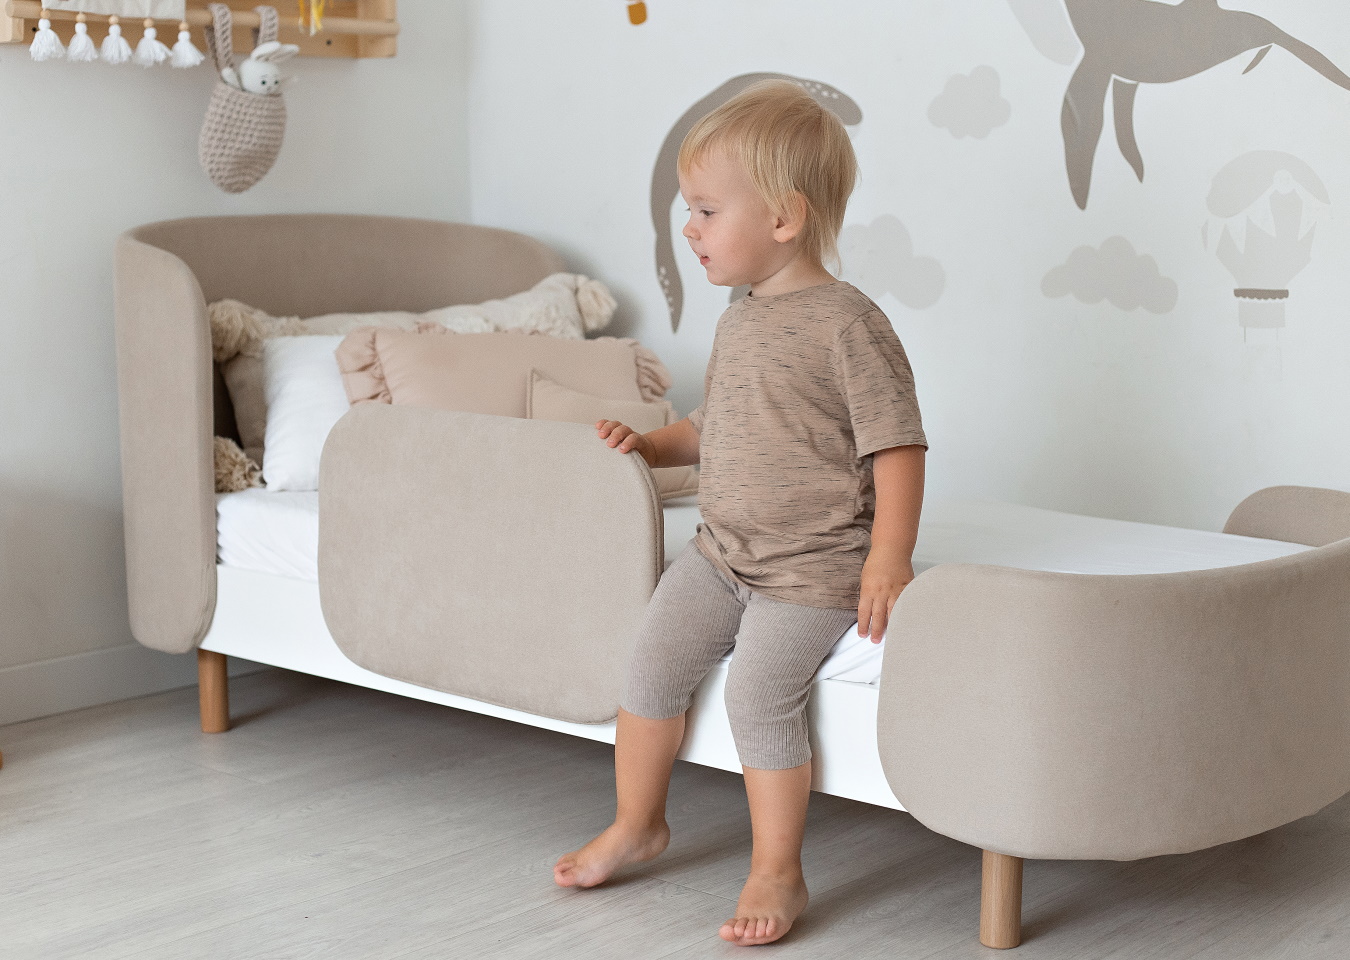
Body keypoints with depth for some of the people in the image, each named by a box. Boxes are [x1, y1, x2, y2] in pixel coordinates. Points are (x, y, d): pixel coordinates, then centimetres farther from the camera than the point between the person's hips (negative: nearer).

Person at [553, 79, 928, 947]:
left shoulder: (848, 324, -14)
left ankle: (778, 871, -1)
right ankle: (637, 823, 23)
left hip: (812, 566, -7)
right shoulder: (738, 325, 10)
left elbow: (898, 447, -15)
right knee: (653, 666, 1)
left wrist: (889, 559, -22)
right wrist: (653, 445, 7)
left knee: (760, 694, -18)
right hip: (721, 552, 7)